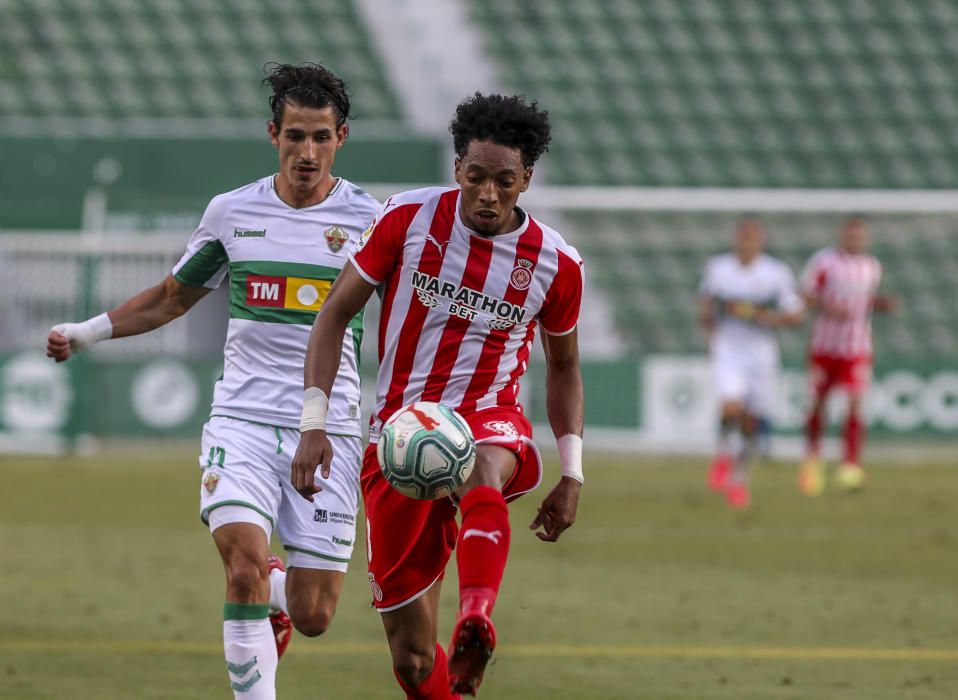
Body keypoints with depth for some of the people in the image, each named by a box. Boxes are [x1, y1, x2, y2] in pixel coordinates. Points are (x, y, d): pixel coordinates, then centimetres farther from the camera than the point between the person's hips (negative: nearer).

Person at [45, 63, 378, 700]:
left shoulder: (370, 220, 0)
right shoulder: (232, 212, 6)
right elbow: (174, 296, 22)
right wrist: (88, 332, 12)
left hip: (329, 427, -1)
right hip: (243, 419, 1)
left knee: (313, 617, 0)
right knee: (244, 563, -24)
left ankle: (276, 597, 37)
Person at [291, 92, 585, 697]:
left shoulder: (555, 262, -1)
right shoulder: (409, 218, -5)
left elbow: (564, 367, 16)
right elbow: (335, 313, 1)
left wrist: (572, 473, 10)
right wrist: (315, 423, -8)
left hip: (488, 418, -1)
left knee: (484, 472, -43)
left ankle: (476, 624, -63)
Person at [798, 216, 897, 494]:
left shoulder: (872, 267, 10)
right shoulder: (823, 261, -3)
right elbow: (804, 296, -3)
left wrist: (884, 303, 1)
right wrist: (827, 307, -20)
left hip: (858, 348, 2)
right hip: (825, 346, -2)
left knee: (855, 404, -14)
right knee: (817, 404, 6)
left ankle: (851, 467, -16)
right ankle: (812, 458, 30)